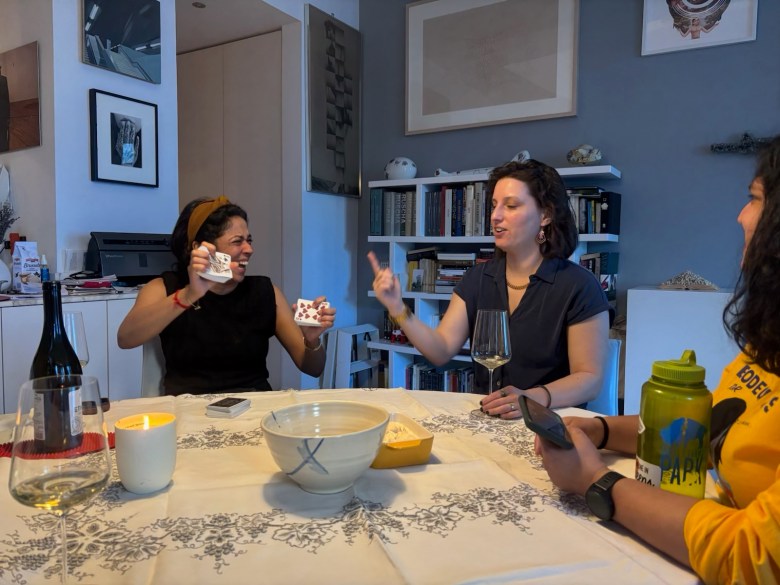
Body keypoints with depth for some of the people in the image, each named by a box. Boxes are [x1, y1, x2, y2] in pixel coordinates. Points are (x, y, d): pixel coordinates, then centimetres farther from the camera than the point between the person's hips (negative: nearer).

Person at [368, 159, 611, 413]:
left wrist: (532, 398, -27)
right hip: (486, 419, 4)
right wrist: (398, 308, -16)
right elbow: (441, 351, -1)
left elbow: (590, 379, -9)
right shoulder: (478, 277, 5)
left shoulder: (579, 286, -9)